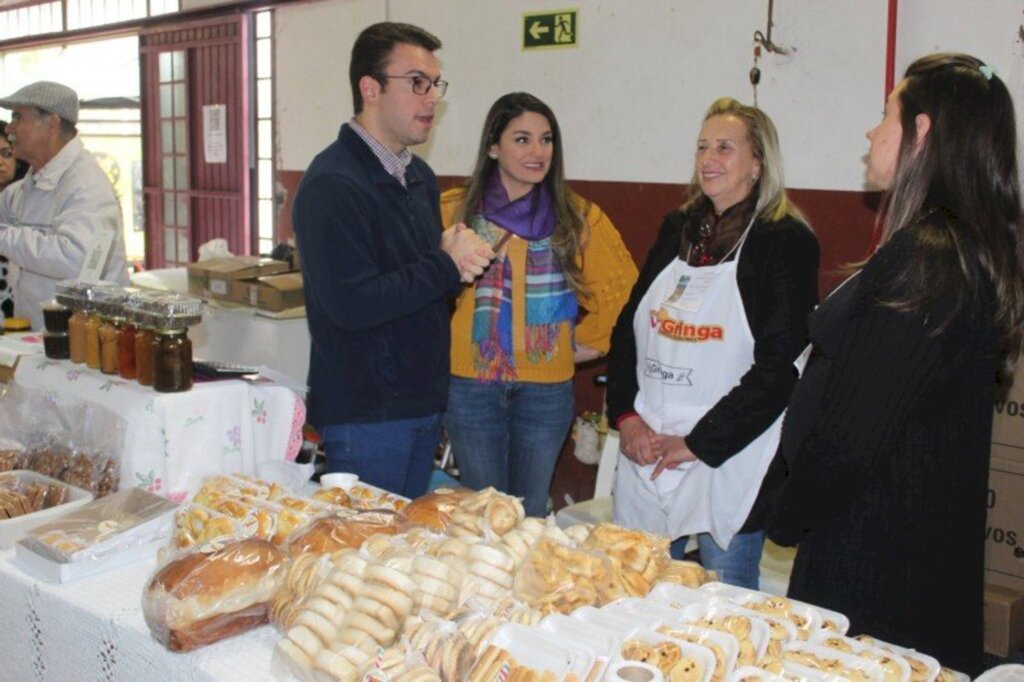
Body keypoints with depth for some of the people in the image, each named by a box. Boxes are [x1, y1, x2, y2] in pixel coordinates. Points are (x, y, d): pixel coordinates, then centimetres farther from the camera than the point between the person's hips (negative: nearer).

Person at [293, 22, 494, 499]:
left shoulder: (419, 176, 11)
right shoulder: (333, 184, -18)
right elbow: (350, 304, -26)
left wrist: (461, 259, -3)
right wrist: (445, 264, -19)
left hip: (423, 402, 9)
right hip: (365, 416, -8)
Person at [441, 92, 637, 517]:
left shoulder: (577, 216, 3)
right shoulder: (455, 210, -1)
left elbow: (622, 289, 10)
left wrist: (587, 342, 7)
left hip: (547, 388, 1)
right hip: (472, 385, -1)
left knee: (530, 515, 13)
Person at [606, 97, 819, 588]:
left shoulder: (785, 241, -8)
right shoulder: (677, 229, 11)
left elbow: (778, 366, -14)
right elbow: (627, 326, 11)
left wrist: (697, 444, -14)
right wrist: (626, 416, -2)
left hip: (727, 460, -5)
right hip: (642, 451, 6)